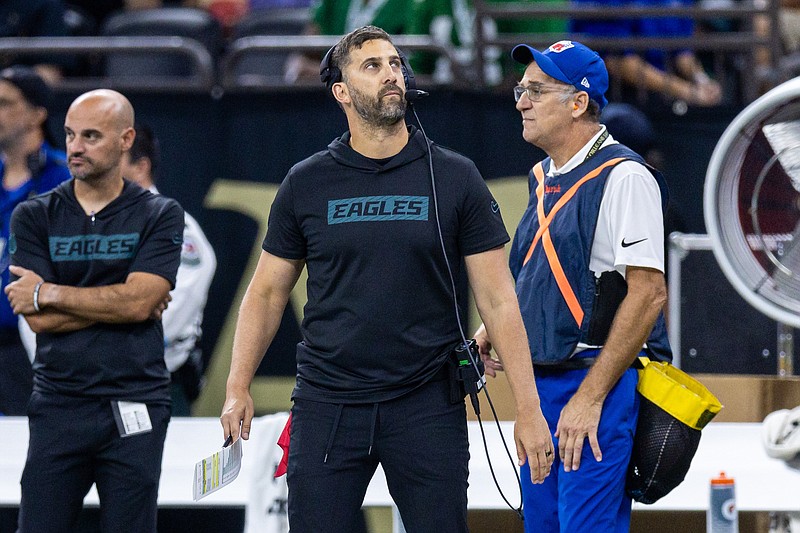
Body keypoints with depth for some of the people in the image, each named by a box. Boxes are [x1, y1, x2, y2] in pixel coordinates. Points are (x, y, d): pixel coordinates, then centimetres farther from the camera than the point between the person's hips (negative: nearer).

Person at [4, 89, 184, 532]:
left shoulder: (159, 216, 3)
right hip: (57, 407, 1)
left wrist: (49, 293, -7)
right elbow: (38, 320, -4)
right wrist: (117, 304, -8)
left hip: (134, 410, -1)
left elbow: (139, 301, -11)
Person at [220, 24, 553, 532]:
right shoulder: (307, 184, 5)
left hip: (428, 407, -1)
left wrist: (529, 408, -5)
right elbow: (267, 293, 11)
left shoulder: (455, 177, 2)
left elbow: (497, 298, 1)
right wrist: (238, 388, -1)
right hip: (327, 406, 1)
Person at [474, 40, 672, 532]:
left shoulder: (623, 176, -12)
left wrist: (590, 397, -20)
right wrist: (497, 330, 10)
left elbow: (648, 293, -18)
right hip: (541, 383, 9)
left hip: (601, 382, -9)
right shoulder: (544, 177, 16)